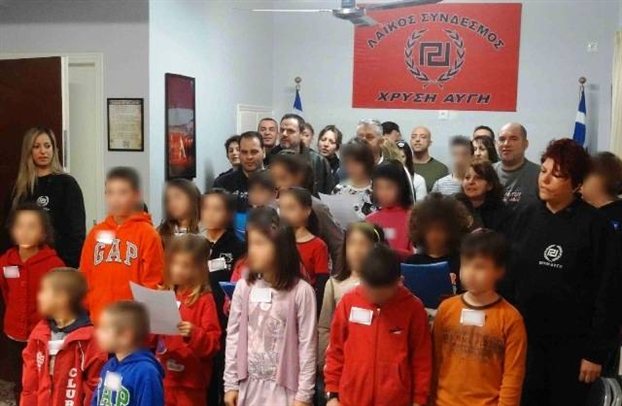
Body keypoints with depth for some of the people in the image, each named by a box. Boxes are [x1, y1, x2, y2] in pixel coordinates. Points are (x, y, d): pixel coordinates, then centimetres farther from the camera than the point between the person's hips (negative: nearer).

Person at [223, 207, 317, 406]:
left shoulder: (301, 291, -12)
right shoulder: (243, 287, -1)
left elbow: (307, 345, -9)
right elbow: (233, 337, 4)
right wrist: (230, 383, 5)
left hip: (283, 388, -3)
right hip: (248, 385, 4)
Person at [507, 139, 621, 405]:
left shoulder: (595, 226, -12)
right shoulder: (526, 217, 2)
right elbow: (510, 276, 7)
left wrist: (597, 351, -11)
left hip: (572, 344, -4)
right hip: (526, 338, 4)